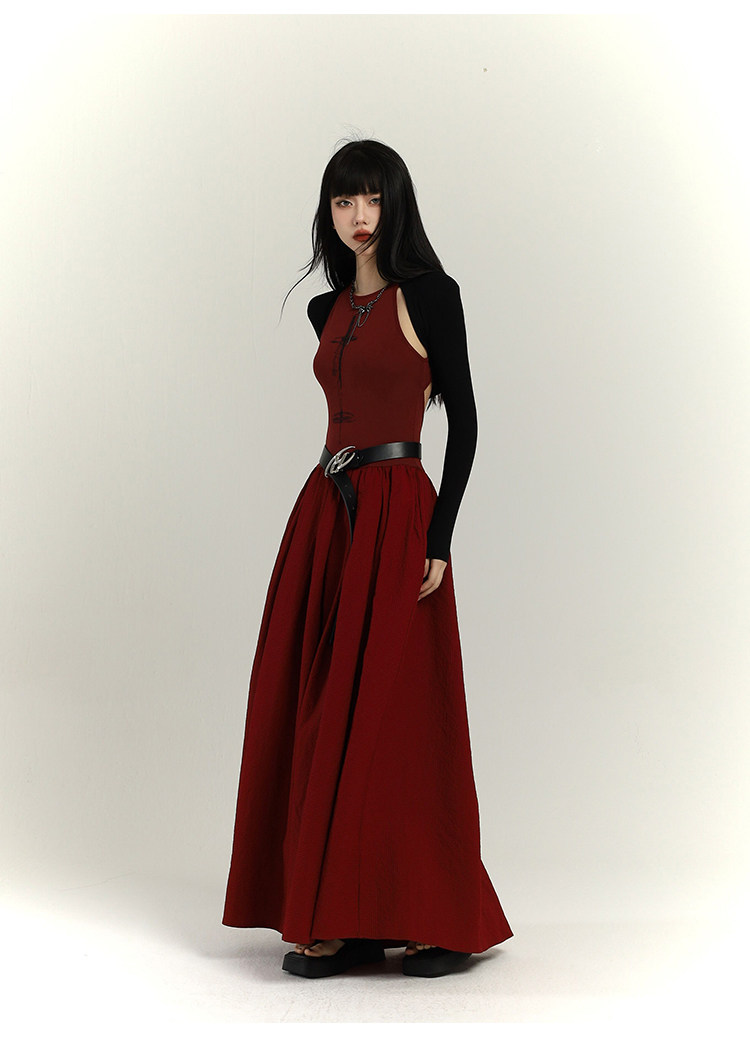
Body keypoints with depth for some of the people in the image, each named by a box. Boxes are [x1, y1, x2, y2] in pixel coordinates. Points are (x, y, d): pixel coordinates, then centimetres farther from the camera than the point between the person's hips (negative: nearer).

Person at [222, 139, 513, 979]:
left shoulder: (427, 294, -5)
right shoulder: (328, 308, 15)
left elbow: (463, 417, -9)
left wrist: (439, 539, -15)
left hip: (396, 514, -7)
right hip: (326, 511, 7)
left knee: (392, 713, -6)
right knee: (316, 709, 5)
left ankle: (438, 920, 7)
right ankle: (336, 917, 13)